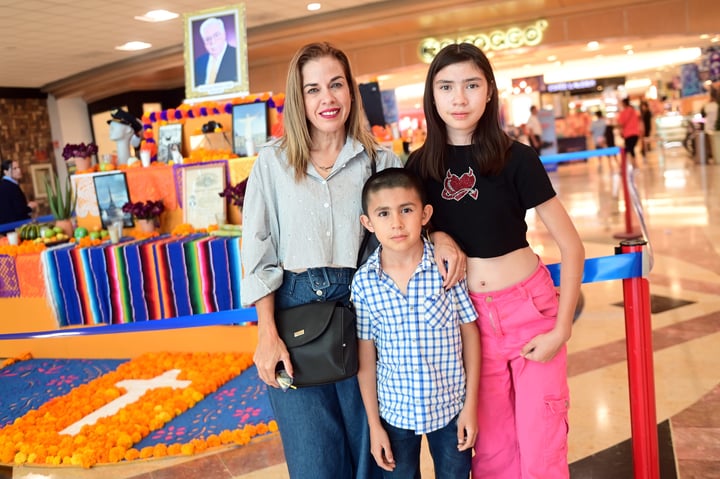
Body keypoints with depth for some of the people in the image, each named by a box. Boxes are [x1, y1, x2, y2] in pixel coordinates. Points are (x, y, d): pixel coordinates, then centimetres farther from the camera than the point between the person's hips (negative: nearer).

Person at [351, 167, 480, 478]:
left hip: (451, 407, 0)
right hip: (394, 412, 1)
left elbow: (469, 333, -4)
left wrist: (471, 404, -2)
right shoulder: (364, 282, -12)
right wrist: (374, 425, 0)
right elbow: (366, 358, -4)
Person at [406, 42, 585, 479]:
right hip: (469, 316, 3)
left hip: (531, 308, -2)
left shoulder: (516, 158, -10)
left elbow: (571, 247, -7)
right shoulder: (421, 164, -2)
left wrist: (561, 329, -11)